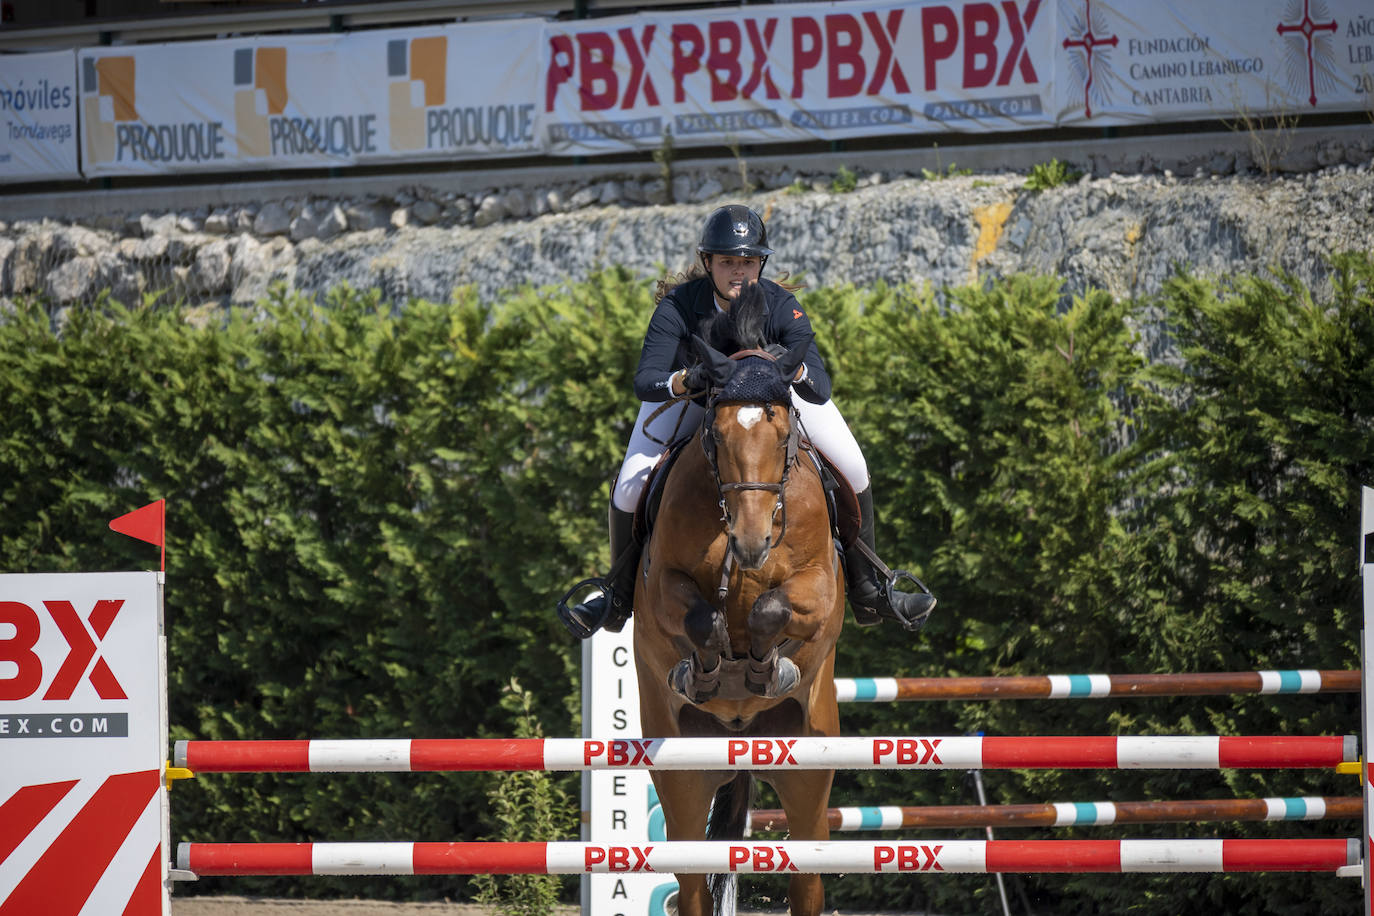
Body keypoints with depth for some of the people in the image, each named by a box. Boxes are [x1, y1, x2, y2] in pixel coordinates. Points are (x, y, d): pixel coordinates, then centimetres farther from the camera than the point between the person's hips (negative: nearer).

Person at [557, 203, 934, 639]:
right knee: (630, 488, -15)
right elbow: (645, 382, -39)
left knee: (853, 471, -11)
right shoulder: (679, 306, -33)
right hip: (690, 391, -1)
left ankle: (867, 589, 9)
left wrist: (797, 371, -62)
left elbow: (820, 390, -40)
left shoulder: (781, 305, -33)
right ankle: (620, 594, 11)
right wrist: (684, 381, -60)